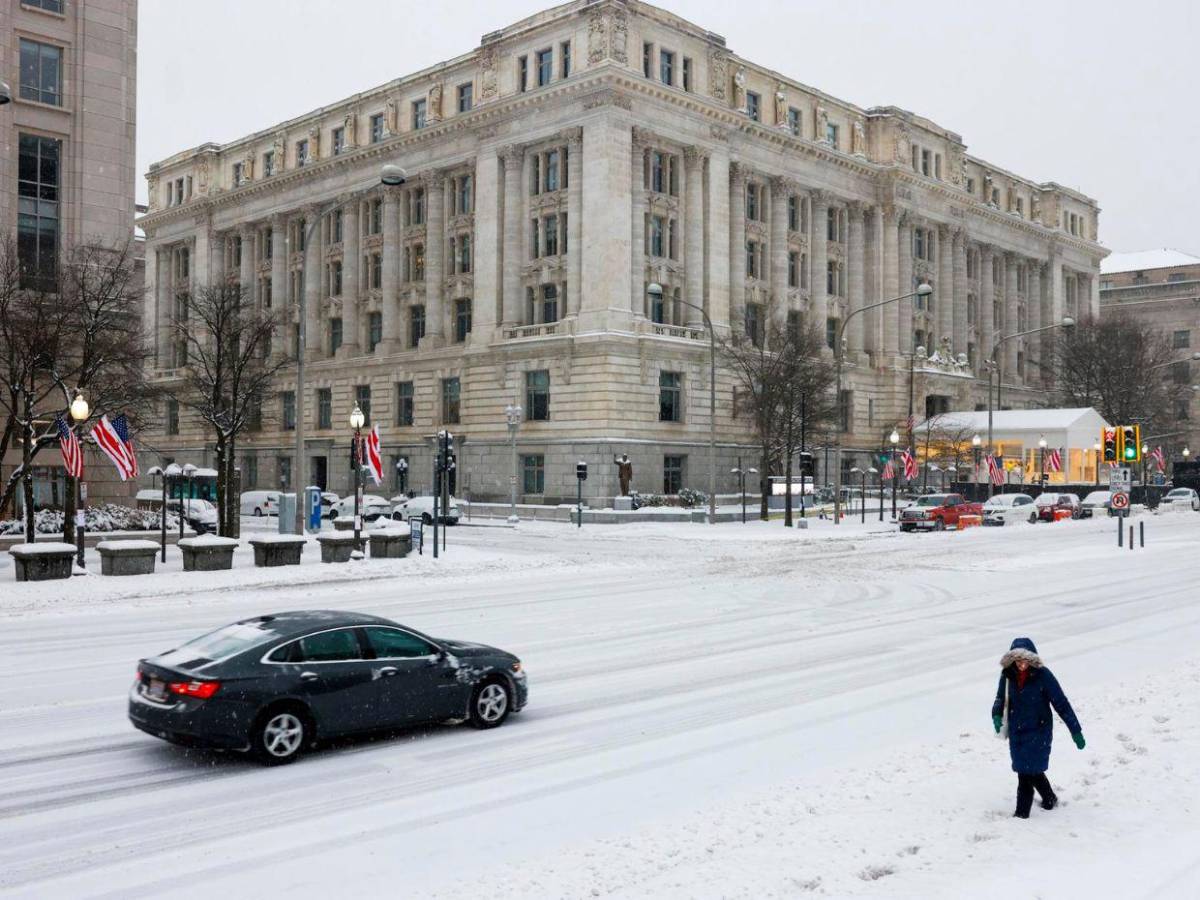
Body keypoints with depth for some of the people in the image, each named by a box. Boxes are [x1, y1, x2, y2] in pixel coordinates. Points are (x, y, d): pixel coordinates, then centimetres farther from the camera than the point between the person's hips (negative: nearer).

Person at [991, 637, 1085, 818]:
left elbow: (1061, 703, -11)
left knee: (1028, 771, -8)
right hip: (1016, 733, 5)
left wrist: (1076, 731, -9)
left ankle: (1022, 812, 2)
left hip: (1038, 731, -5)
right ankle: (1049, 799, 39)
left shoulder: (1042, 675, -16)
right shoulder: (1008, 675, -4)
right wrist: (997, 716, -14)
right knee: (1032, 771, 15)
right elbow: (1000, 699, 8)